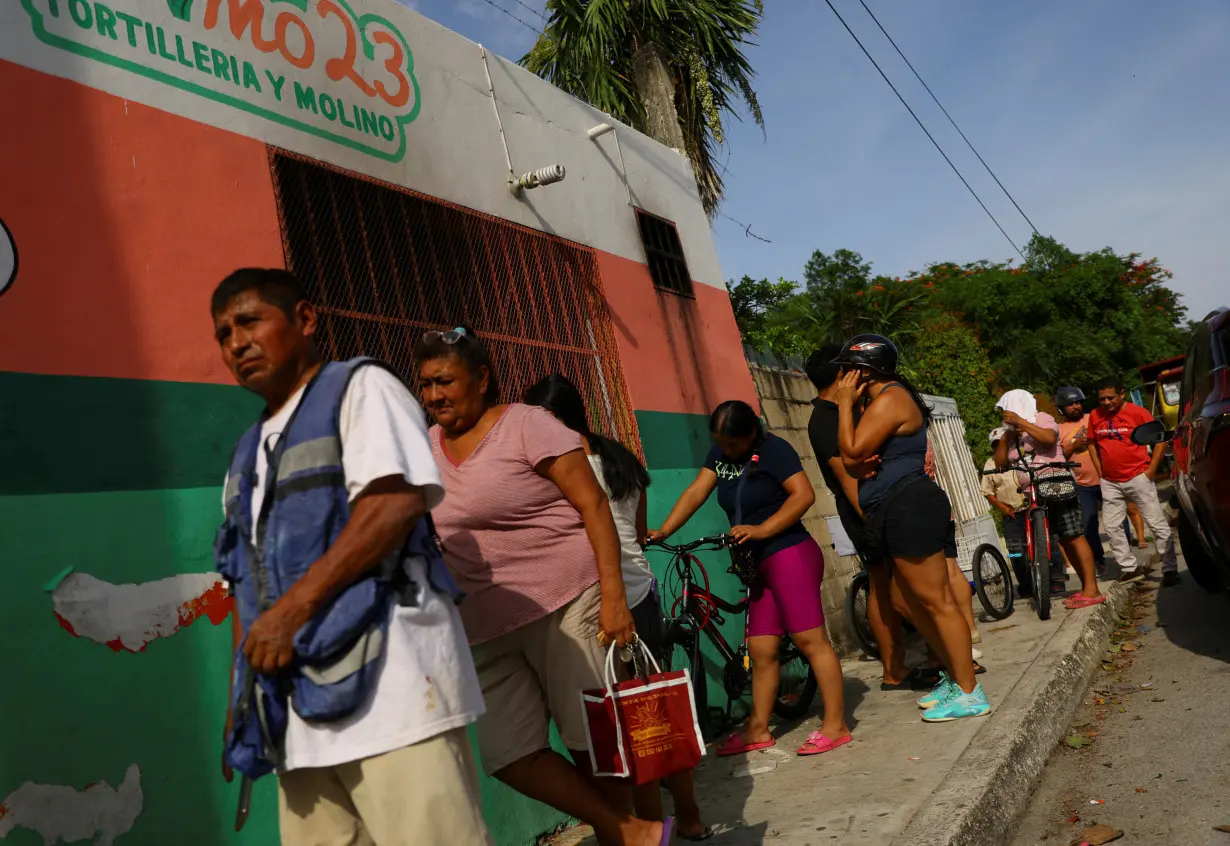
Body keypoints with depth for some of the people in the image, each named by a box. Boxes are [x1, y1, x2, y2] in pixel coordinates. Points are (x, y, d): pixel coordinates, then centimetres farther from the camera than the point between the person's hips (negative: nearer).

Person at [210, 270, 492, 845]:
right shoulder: (248, 454, 24)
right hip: (296, 699, 7)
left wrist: (294, 606, -14)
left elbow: (397, 500, -14)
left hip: (382, 666, -7)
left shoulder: (358, 387, 3)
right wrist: (242, 699, 18)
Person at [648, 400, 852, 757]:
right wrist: (663, 532, -5)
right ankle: (757, 730, 16)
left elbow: (804, 494, -18)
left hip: (790, 555, -7)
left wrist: (761, 530, -24)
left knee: (809, 639, -8)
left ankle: (835, 724, -2)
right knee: (761, 651, 9)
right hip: (761, 565, 8)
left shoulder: (773, 450, -9)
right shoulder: (721, 453, 11)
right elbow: (696, 493, 5)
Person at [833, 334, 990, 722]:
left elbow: (851, 453, -19)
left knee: (936, 602, -5)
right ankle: (955, 676, 28)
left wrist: (845, 403, -12)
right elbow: (854, 463, 16)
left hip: (908, 510, -11)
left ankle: (969, 693, 3)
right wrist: (862, 466, -7)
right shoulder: (884, 400, 20)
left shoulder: (889, 400, -14)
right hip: (898, 513, 11)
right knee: (918, 602, 16)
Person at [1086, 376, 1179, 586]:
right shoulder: (1095, 416, 3)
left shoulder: (1137, 412, -9)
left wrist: (1151, 469, -10)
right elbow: (1093, 444, 14)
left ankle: (1170, 569, 5)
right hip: (1110, 483, 5)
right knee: (1111, 527, 7)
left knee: (1157, 524, -1)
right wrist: (1101, 472, 6)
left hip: (1138, 478, -5)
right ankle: (1130, 568, 18)